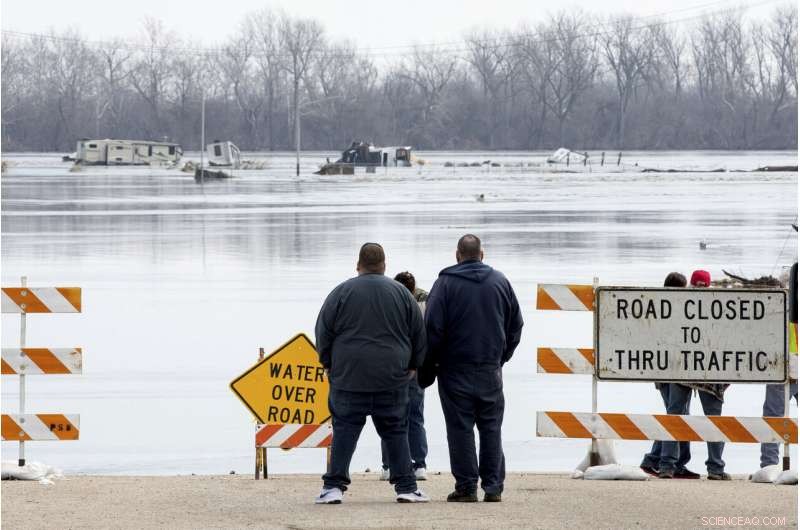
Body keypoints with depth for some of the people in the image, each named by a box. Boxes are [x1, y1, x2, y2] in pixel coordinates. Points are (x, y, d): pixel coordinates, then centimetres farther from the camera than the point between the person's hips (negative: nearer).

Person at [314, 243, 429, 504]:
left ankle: (334, 486, -4)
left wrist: (328, 364, 15)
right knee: (395, 431, 8)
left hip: (348, 376, -1)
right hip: (393, 377, 1)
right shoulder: (401, 293, 5)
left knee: (345, 430, 2)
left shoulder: (341, 292, -1)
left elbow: (323, 333, 2)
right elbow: (419, 334, 10)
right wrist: (413, 365, 21)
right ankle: (406, 487, 6)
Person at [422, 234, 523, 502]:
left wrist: (429, 365, 1)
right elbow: (516, 325, 12)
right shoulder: (500, 282, 7)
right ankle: (493, 487, 5)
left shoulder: (445, 283, -6)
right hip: (491, 369, 3)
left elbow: (433, 328, -10)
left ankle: (466, 487, -2)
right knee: (491, 428, 8)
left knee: (460, 428, 0)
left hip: (456, 369, -3)